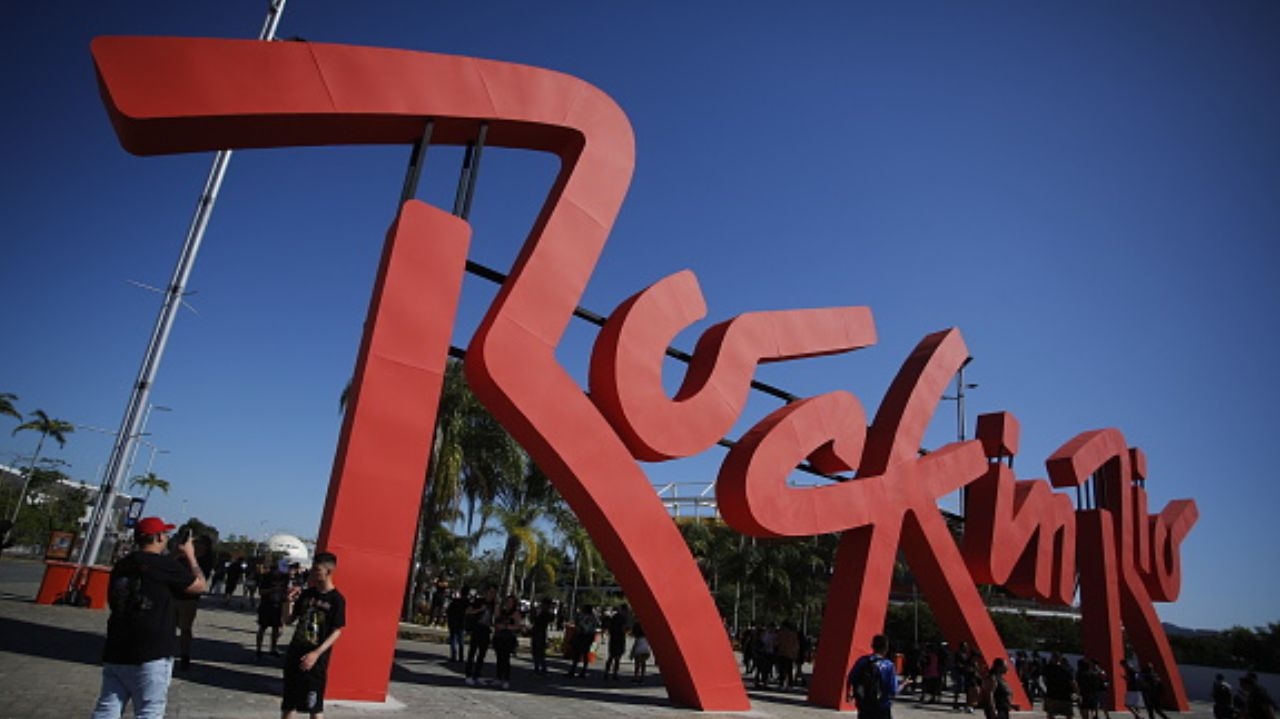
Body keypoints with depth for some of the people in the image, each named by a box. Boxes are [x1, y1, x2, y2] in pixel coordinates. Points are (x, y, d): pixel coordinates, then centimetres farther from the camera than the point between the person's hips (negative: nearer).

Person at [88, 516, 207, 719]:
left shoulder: (121, 566, 10)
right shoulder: (165, 564, -12)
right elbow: (199, 585, -1)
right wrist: (190, 556, 13)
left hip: (115, 653, 7)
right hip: (151, 656, -7)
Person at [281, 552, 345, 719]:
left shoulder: (337, 599, -11)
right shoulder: (306, 594, 4)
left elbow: (337, 632, -12)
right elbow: (290, 620, 10)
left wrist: (316, 654, -19)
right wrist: (290, 602, -8)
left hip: (316, 659, -5)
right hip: (294, 653, 6)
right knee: (288, 702, 16)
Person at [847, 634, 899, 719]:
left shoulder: (862, 661, -4)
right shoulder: (888, 666, -15)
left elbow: (851, 679, 1)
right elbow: (893, 690, -15)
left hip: (863, 706, 4)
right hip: (881, 708, -4)